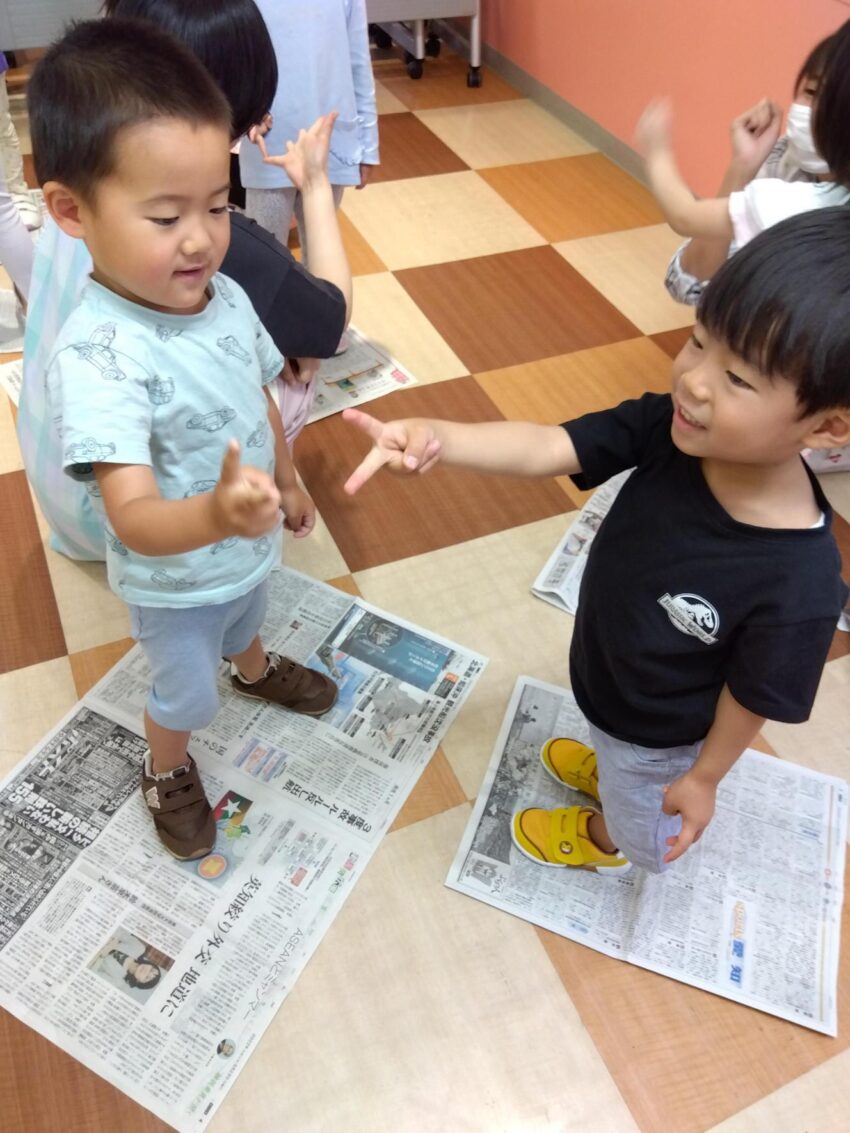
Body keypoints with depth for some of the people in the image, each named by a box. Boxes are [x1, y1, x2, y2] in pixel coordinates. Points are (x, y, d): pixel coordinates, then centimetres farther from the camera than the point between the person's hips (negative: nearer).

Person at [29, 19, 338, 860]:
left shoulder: (225, 297, -14)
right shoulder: (94, 355, -36)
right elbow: (135, 520, -44)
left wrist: (285, 483, 15)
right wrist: (215, 515, -63)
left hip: (248, 543, 6)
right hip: (175, 580, -5)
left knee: (247, 621, 36)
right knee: (186, 695, 21)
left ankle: (255, 672, 70)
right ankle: (166, 771, 54)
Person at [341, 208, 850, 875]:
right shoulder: (666, 427, -30)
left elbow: (754, 695, -25)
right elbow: (545, 450, -35)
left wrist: (703, 777, -8)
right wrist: (436, 438, -54)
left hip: (660, 729, -4)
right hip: (603, 665, 4)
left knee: (636, 803, 33)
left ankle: (610, 841, 67)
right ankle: (608, 771, 75)